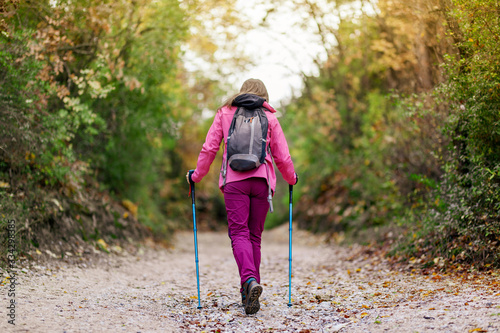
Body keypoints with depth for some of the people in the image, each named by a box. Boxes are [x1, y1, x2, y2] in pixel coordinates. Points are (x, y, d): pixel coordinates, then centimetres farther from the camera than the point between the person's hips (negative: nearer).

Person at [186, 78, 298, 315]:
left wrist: (196, 175, 19)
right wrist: (292, 178, 29)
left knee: (239, 233, -7)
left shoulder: (225, 113, 12)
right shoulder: (269, 118, 13)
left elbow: (209, 148, 7)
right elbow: (282, 156, 12)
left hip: (234, 180, -1)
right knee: (254, 235, 9)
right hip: (262, 180, 1)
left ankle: (250, 281, -31)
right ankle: (249, 293, 12)